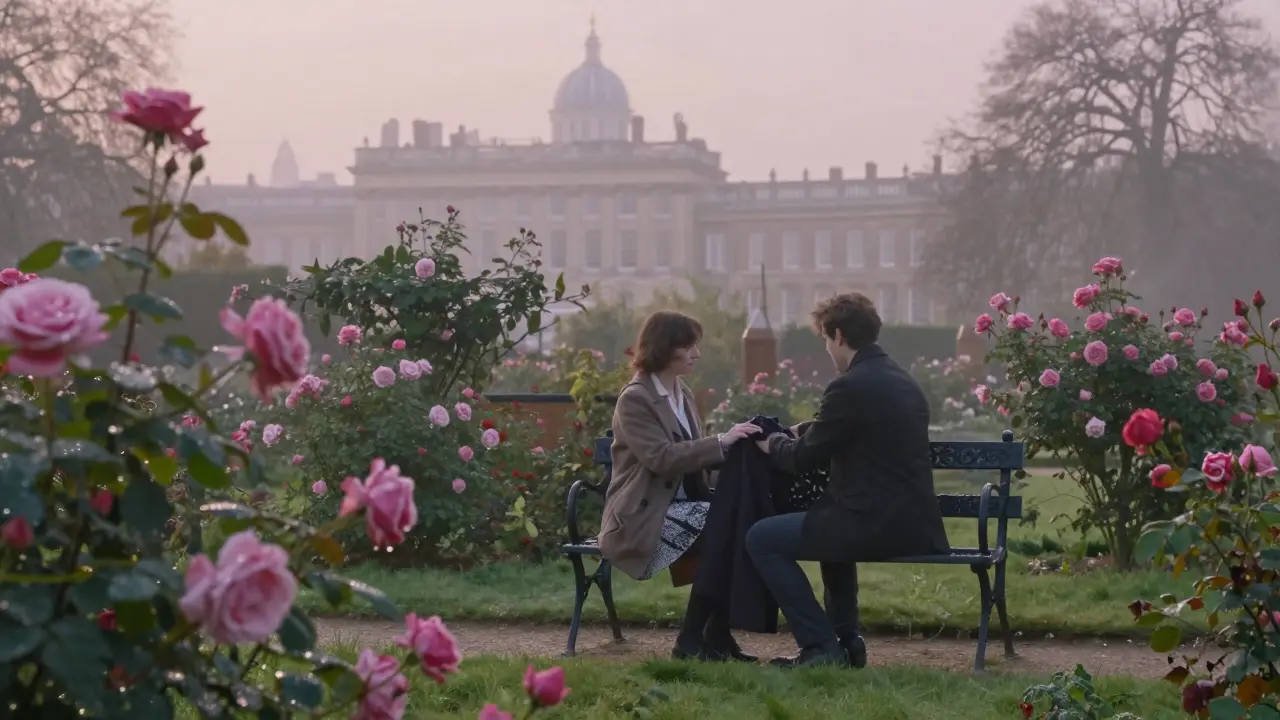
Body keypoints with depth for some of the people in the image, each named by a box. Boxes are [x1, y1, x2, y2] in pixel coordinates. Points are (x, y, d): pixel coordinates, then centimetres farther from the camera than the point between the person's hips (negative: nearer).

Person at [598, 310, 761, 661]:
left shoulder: (681, 393, 17)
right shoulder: (635, 399, -10)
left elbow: (691, 453, 15)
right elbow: (662, 458, -22)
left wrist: (731, 444, -3)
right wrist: (721, 442, -27)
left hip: (682, 506, 8)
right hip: (644, 517, -7)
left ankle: (716, 635, -13)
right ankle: (692, 641, -17)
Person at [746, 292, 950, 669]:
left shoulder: (850, 387, -15)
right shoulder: (903, 380, 14)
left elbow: (804, 458, -8)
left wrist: (772, 443, 11)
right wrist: (805, 433, 26)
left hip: (878, 525, -10)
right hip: (915, 521, 10)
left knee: (761, 538, 0)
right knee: (830, 518, 38)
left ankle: (821, 646, -2)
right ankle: (846, 639, 34)